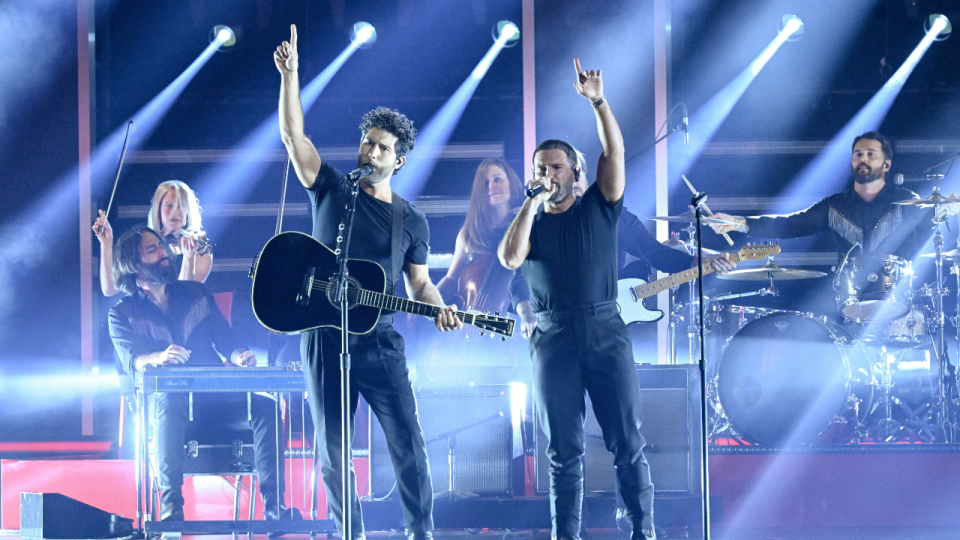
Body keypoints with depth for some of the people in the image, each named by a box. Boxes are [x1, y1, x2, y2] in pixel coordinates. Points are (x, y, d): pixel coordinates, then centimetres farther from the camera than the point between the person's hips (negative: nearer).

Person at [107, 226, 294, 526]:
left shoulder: (194, 293, 18)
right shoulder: (123, 315, 6)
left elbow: (225, 340, 13)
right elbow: (131, 361, -12)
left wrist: (239, 356, -13)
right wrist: (157, 358, -36)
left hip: (216, 397, 3)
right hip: (165, 398, -3)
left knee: (264, 404, -26)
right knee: (169, 402, -40)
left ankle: (273, 504, -32)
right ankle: (171, 507, -47)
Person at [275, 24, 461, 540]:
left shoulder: (411, 221, 8)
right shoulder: (332, 190, 5)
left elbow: (419, 282, 11)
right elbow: (293, 136, -4)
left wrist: (439, 308, -11)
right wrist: (289, 75, -14)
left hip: (379, 342, 0)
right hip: (325, 338, 0)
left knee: (409, 446, -6)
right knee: (332, 453, 3)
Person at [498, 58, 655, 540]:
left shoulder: (598, 207, 11)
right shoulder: (528, 223, 13)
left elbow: (615, 152, -1)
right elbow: (510, 258, -7)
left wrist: (598, 101, -12)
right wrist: (533, 202, -5)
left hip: (604, 329, -1)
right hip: (553, 335, 1)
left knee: (627, 439, -4)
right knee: (563, 448, 1)